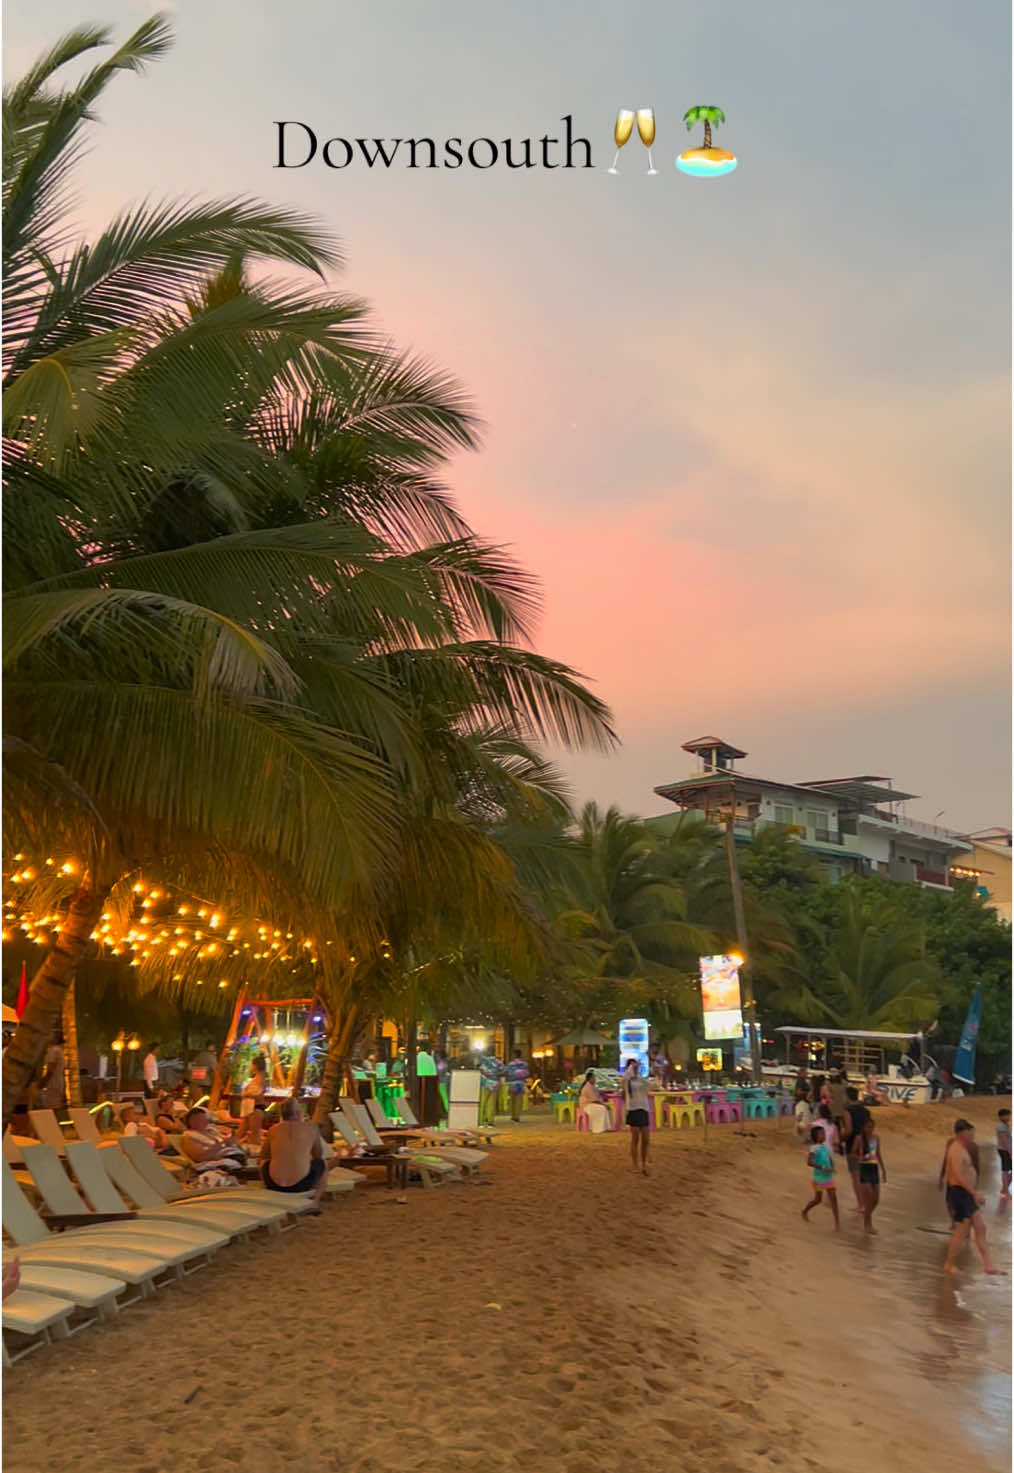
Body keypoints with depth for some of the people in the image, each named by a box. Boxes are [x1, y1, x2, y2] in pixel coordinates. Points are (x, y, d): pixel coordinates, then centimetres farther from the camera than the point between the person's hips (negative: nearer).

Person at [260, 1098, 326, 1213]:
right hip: (301, 1185, -2)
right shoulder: (311, 1127, -1)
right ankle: (314, 1203, 25)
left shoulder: (273, 1129, 3)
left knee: (264, 1163, 34)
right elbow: (318, 1154, 14)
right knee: (321, 1163, 28)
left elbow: (263, 1156, 19)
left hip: (274, 1185, 2)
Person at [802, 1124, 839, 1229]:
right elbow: (809, 1162, -28)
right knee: (817, 1199, 9)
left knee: (833, 1199, -1)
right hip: (819, 1177, -6)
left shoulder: (825, 1146, 3)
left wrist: (832, 1167, -1)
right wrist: (823, 1168, -29)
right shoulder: (814, 1148, -18)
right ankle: (805, 1212, 35)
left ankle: (837, 1223, 2)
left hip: (829, 1177, 6)